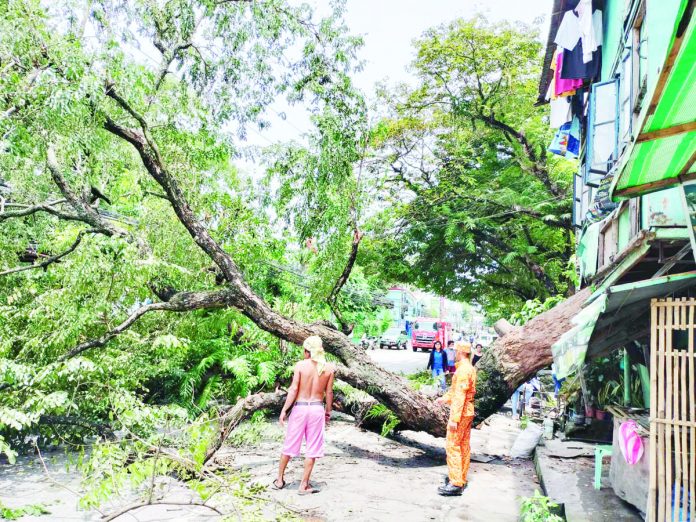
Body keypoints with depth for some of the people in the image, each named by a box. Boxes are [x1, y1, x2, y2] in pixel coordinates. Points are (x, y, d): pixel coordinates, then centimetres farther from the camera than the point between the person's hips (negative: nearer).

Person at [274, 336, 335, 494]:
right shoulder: (329, 368, -3)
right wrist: (328, 411, 14)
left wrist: (284, 410, -4)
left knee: (289, 445, 14)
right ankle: (304, 485, 15)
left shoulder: (300, 365, -9)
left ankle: (280, 480, 28)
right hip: (317, 408, 1)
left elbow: (294, 389, -11)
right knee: (312, 448, 10)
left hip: (300, 407, -1)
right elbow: (329, 393, 2)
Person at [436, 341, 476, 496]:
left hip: (461, 413, -10)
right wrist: (445, 398, 29)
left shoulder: (463, 370, -21)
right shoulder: (470, 368, 11)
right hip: (468, 413, 10)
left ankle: (455, 484, -5)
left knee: (453, 446, -6)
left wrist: (454, 418, -24)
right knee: (464, 446, 15)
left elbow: (460, 396, -24)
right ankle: (461, 478, 24)